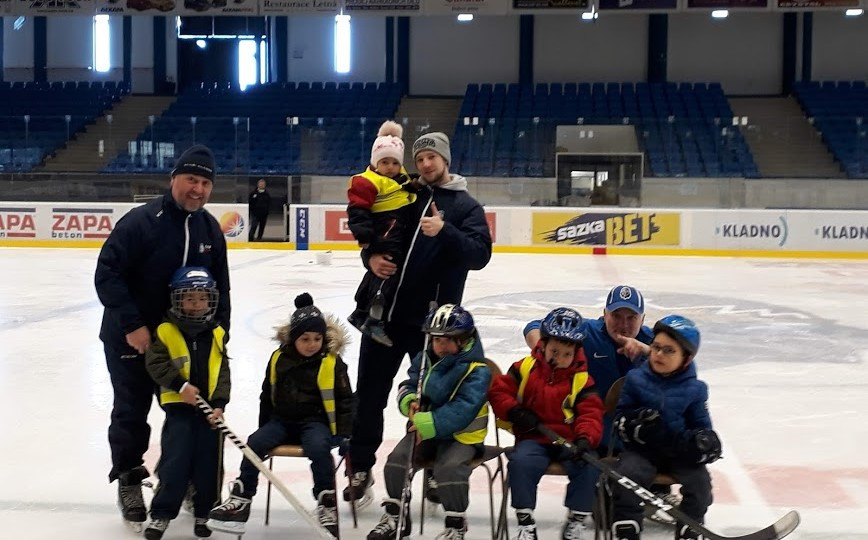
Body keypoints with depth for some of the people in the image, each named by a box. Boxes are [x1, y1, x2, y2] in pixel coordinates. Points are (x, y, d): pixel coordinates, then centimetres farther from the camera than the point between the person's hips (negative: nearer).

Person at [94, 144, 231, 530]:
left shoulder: (210, 229, 0)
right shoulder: (141, 222, -20)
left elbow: (220, 285, 9)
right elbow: (107, 275, -22)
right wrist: (132, 325, -25)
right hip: (131, 338, -5)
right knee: (131, 413, 4)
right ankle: (128, 481, 21)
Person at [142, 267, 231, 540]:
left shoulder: (216, 335, 6)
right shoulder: (166, 331, -3)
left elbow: (222, 372, 3)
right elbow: (156, 363, -10)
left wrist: (219, 403, -9)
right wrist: (181, 385, -20)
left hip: (210, 407, 3)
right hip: (178, 406, -3)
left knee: (209, 463, 6)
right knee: (175, 461, -5)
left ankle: (205, 512, 20)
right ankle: (162, 513, 7)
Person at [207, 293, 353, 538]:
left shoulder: (332, 362, -6)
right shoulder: (279, 359, 4)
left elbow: (345, 400, -1)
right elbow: (267, 396, 17)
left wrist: (344, 434, -6)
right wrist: (264, 428, 15)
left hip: (316, 421, -4)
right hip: (282, 419, 4)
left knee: (318, 447, -34)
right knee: (255, 443, -19)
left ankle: (327, 504, -21)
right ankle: (241, 499, -7)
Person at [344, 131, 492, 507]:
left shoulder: (466, 206, 0)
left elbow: (480, 255, -13)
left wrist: (445, 231, -27)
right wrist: (371, 257, -6)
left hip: (433, 319, -3)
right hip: (386, 310, 3)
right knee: (370, 391, 7)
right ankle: (361, 468, 20)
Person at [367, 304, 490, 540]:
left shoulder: (477, 371, -16)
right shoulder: (425, 359, 4)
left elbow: (463, 410, -26)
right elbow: (408, 385, 12)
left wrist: (428, 423, -37)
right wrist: (409, 401, -14)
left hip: (462, 434, -6)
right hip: (423, 430, 6)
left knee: (449, 467, -31)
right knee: (397, 459, -13)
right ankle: (395, 516, 8)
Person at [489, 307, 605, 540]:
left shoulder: (581, 379, 2)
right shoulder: (525, 368, 2)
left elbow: (591, 414, -4)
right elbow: (498, 391, 5)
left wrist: (585, 439, -25)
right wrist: (514, 411, -13)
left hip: (569, 440, 1)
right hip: (533, 439, -1)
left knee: (587, 466, -27)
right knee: (521, 461, -32)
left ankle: (577, 519, -5)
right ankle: (525, 520, -14)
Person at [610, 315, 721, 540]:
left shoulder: (694, 389, 1)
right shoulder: (635, 380, -1)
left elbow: (701, 425, 9)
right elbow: (620, 417, 2)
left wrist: (704, 441, -13)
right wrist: (635, 426, -19)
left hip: (680, 450, 1)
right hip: (641, 448, -1)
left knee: (699, 481, -20)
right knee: (627, 477, -26)